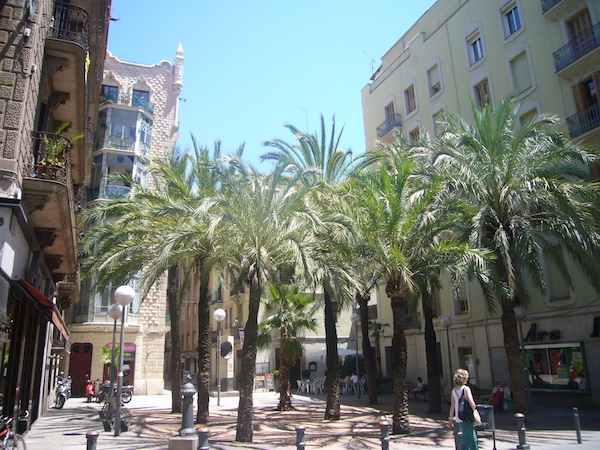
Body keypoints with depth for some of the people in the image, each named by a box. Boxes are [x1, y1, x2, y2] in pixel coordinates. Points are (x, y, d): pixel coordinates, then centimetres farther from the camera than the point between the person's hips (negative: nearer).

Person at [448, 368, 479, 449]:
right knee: (466, 440, 1)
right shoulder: (466, 388, -11)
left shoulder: (454, 390, 7)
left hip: (458, 420, 6)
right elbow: (471, 402, -21)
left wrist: (450, 418, 13)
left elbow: (452, 406, 8)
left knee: (473, 439, 22)